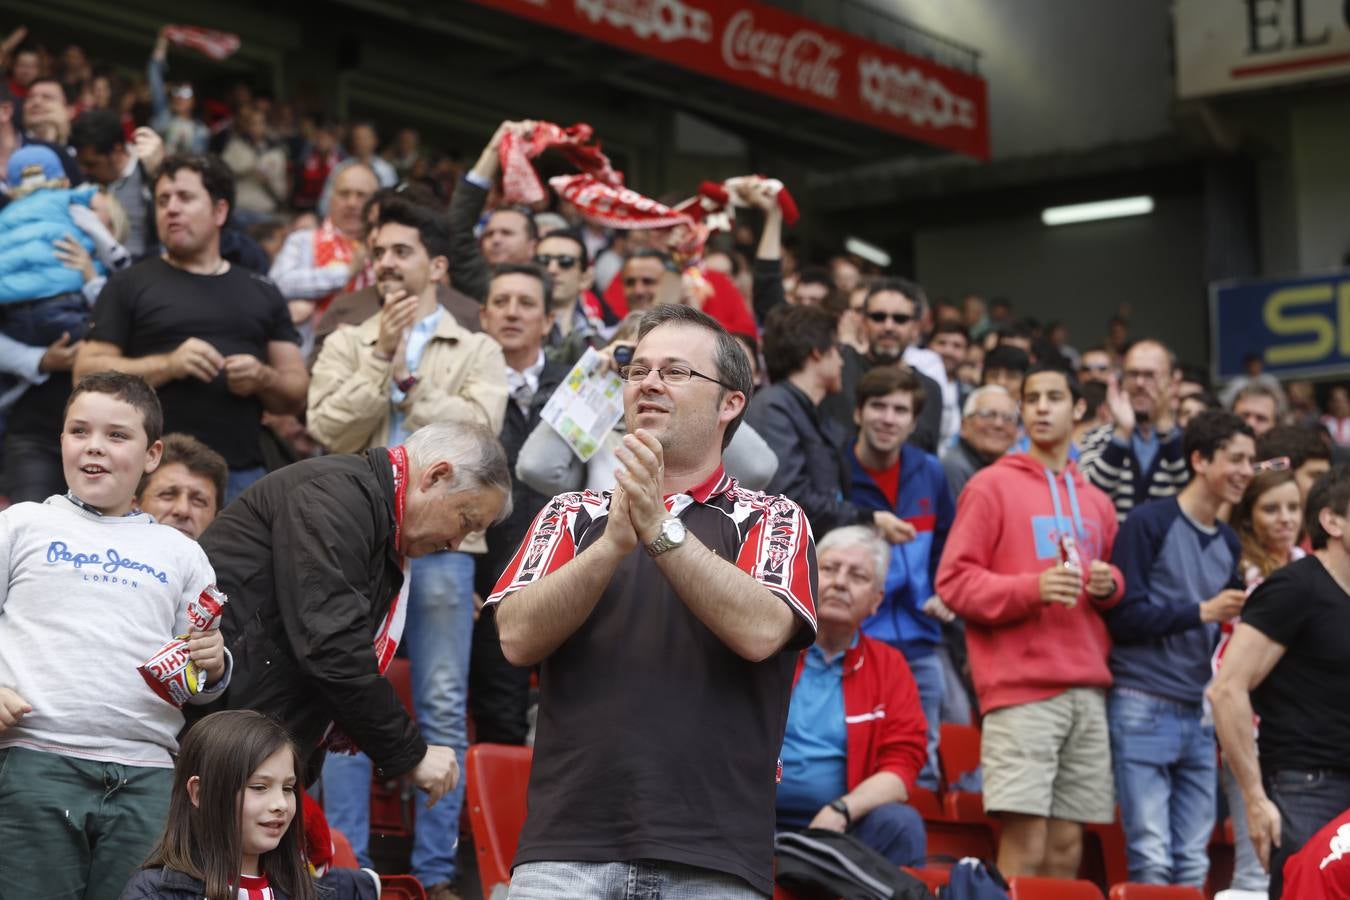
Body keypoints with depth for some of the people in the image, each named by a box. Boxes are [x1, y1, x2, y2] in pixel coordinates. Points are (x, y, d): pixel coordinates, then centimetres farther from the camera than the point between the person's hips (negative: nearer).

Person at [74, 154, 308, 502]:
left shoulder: (263, 293, 17)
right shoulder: (130, 285, 9)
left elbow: (297, 394, 17)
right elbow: (87, 373, 0)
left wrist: (263, 379, -5)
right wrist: (168, 365, -12)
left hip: (243, 475, 3)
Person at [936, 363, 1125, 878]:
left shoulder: (1095, 503, 20)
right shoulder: (991, 486, 3)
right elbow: (953, 582, -4)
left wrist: (1111, 585, 5)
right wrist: (1031, 589, -18)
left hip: (1087, 688, 5)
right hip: (1021, 685, -5)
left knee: (1067, 846, 4)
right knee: (1024, 845, -12)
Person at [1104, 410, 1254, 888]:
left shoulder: (1228, 543, 15)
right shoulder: (1149, 523, -6)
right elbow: (1122, 616, -12)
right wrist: (1202, 612, -14)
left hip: (1199, 717, 7)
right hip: (1142, 709, -6)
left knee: (1194, 862, 5)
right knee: (1152, 859, -8)